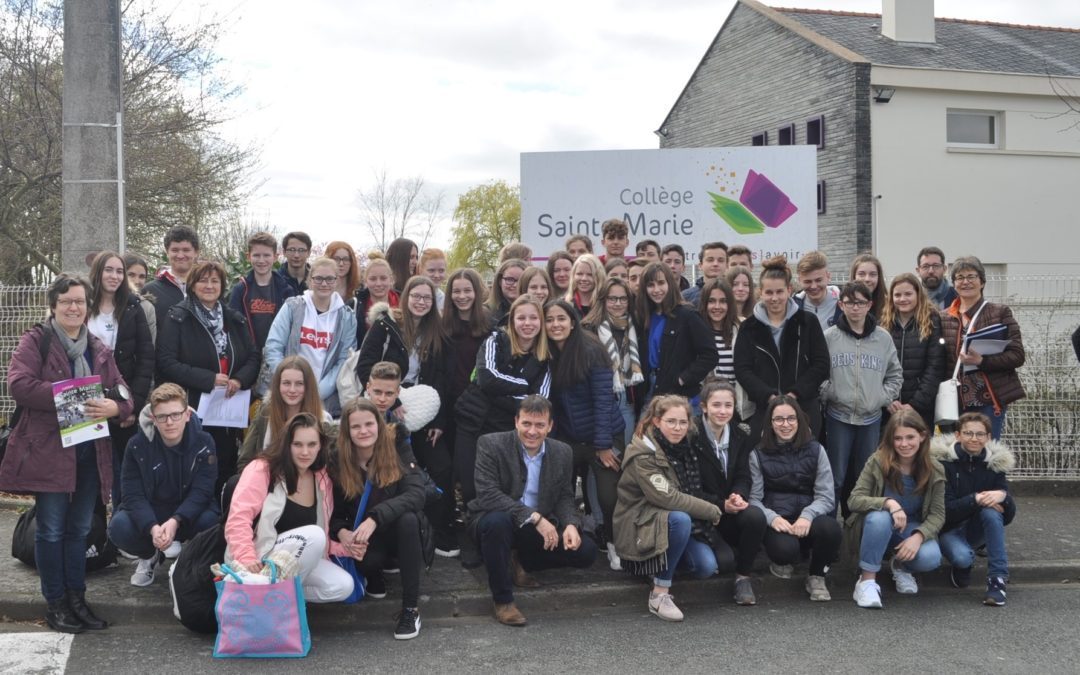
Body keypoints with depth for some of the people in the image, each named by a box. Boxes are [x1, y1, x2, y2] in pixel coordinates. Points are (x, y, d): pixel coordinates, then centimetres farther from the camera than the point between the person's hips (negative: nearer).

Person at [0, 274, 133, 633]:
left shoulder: (99, 349, 14)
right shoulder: (35, 341, -1)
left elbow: (123, 394, 10)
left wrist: (113, 406, -15)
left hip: (91, 453, 5)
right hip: (48, 451, -5)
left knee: (79, 530, 12)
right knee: (51, 530, 2)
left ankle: (77, 599, 21)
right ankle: (55, 603, 12)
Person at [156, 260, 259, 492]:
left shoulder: (234, 319, 14)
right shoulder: (178, 319, -1)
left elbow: (253, 357, 12)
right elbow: (166, 362, -10)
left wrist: (240, 379, -10)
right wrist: (209, 379, -17)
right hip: (192, 410, -4)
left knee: (225, 475, 5)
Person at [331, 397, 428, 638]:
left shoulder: (397, 453, -15)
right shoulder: (338, 464, -10)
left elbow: (416, 494, -29)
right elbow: (333, 513, -6)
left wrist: (374, 518, -40)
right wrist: (342, 532, -29)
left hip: (399, 534, 0)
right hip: (364, 541, 1)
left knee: (407, 517, -35)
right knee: (367, 561, -35)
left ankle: (411, 608, -28)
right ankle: (375, 576, 8)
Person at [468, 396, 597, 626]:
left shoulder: (562, 452, -1)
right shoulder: (491, 444, -15)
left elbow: (564, 497, 6)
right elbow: (487, 494, -24)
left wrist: (570, 524, -17)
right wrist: (534, 517, -31)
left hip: (540, 528, 5)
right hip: (493, 519, -4)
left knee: (586, 552, -13)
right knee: (497, 521, -39)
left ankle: (521, 563, 12)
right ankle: (503, 600, -21)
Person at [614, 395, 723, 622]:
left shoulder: (683, 448, 8)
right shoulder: (643, 454, -16)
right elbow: (667, 497, -24)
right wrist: (712, 511, -17)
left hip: (670, 523, 7)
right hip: (640, 528, -7)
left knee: (706, 566, -19)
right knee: (680, 519, -36)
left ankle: (662, 565, 13)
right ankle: (659, 594, -25)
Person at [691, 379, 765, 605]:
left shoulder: (739, 438, 6)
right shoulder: (691, 438, -12)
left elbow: (743, 478, 2)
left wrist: (738, 497, -21)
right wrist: (721, 505, -22)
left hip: (731, 511, 4)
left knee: (756, 516, -30)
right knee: (724, 561, -26)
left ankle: (743, 576, -8)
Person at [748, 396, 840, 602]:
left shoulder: (815, 450, 6)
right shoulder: (758, 454, 4)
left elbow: (826, 496, -2)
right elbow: (754, 499, -3)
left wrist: (807, 516, -23)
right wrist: (772, 518, -24)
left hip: (807, 521, 2)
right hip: (776, 523, -1)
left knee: (830, 528, -33)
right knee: (785, 549, -35)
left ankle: (816, 576, 0)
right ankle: (784, 561, 8)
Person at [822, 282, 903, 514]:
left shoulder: (883, 338, 4)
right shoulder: (830, 337, -2)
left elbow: (895, 374, 10)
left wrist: (885, 399, -2)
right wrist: (827, 394, -11)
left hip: (871, 417, 2)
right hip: (838, 416, -2)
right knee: (836, 476, 0)